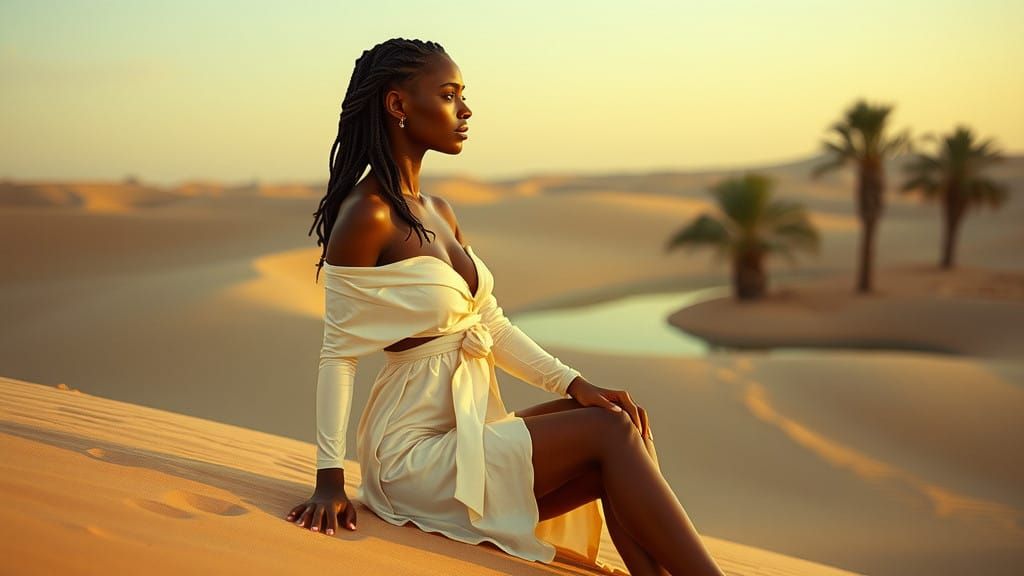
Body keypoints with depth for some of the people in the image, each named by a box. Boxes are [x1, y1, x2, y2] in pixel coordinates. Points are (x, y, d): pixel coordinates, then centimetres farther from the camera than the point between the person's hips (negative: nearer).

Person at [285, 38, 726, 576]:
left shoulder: (439, 212, 13)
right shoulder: (366, 217, -13)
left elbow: (494, 327, 12)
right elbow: (338, 354, -12)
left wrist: (574, 383, -1)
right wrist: (329, 480, -14)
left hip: (471, 430, 8)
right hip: (416, 454, -8)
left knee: (626, 421, -10)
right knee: (610, 431, -17)